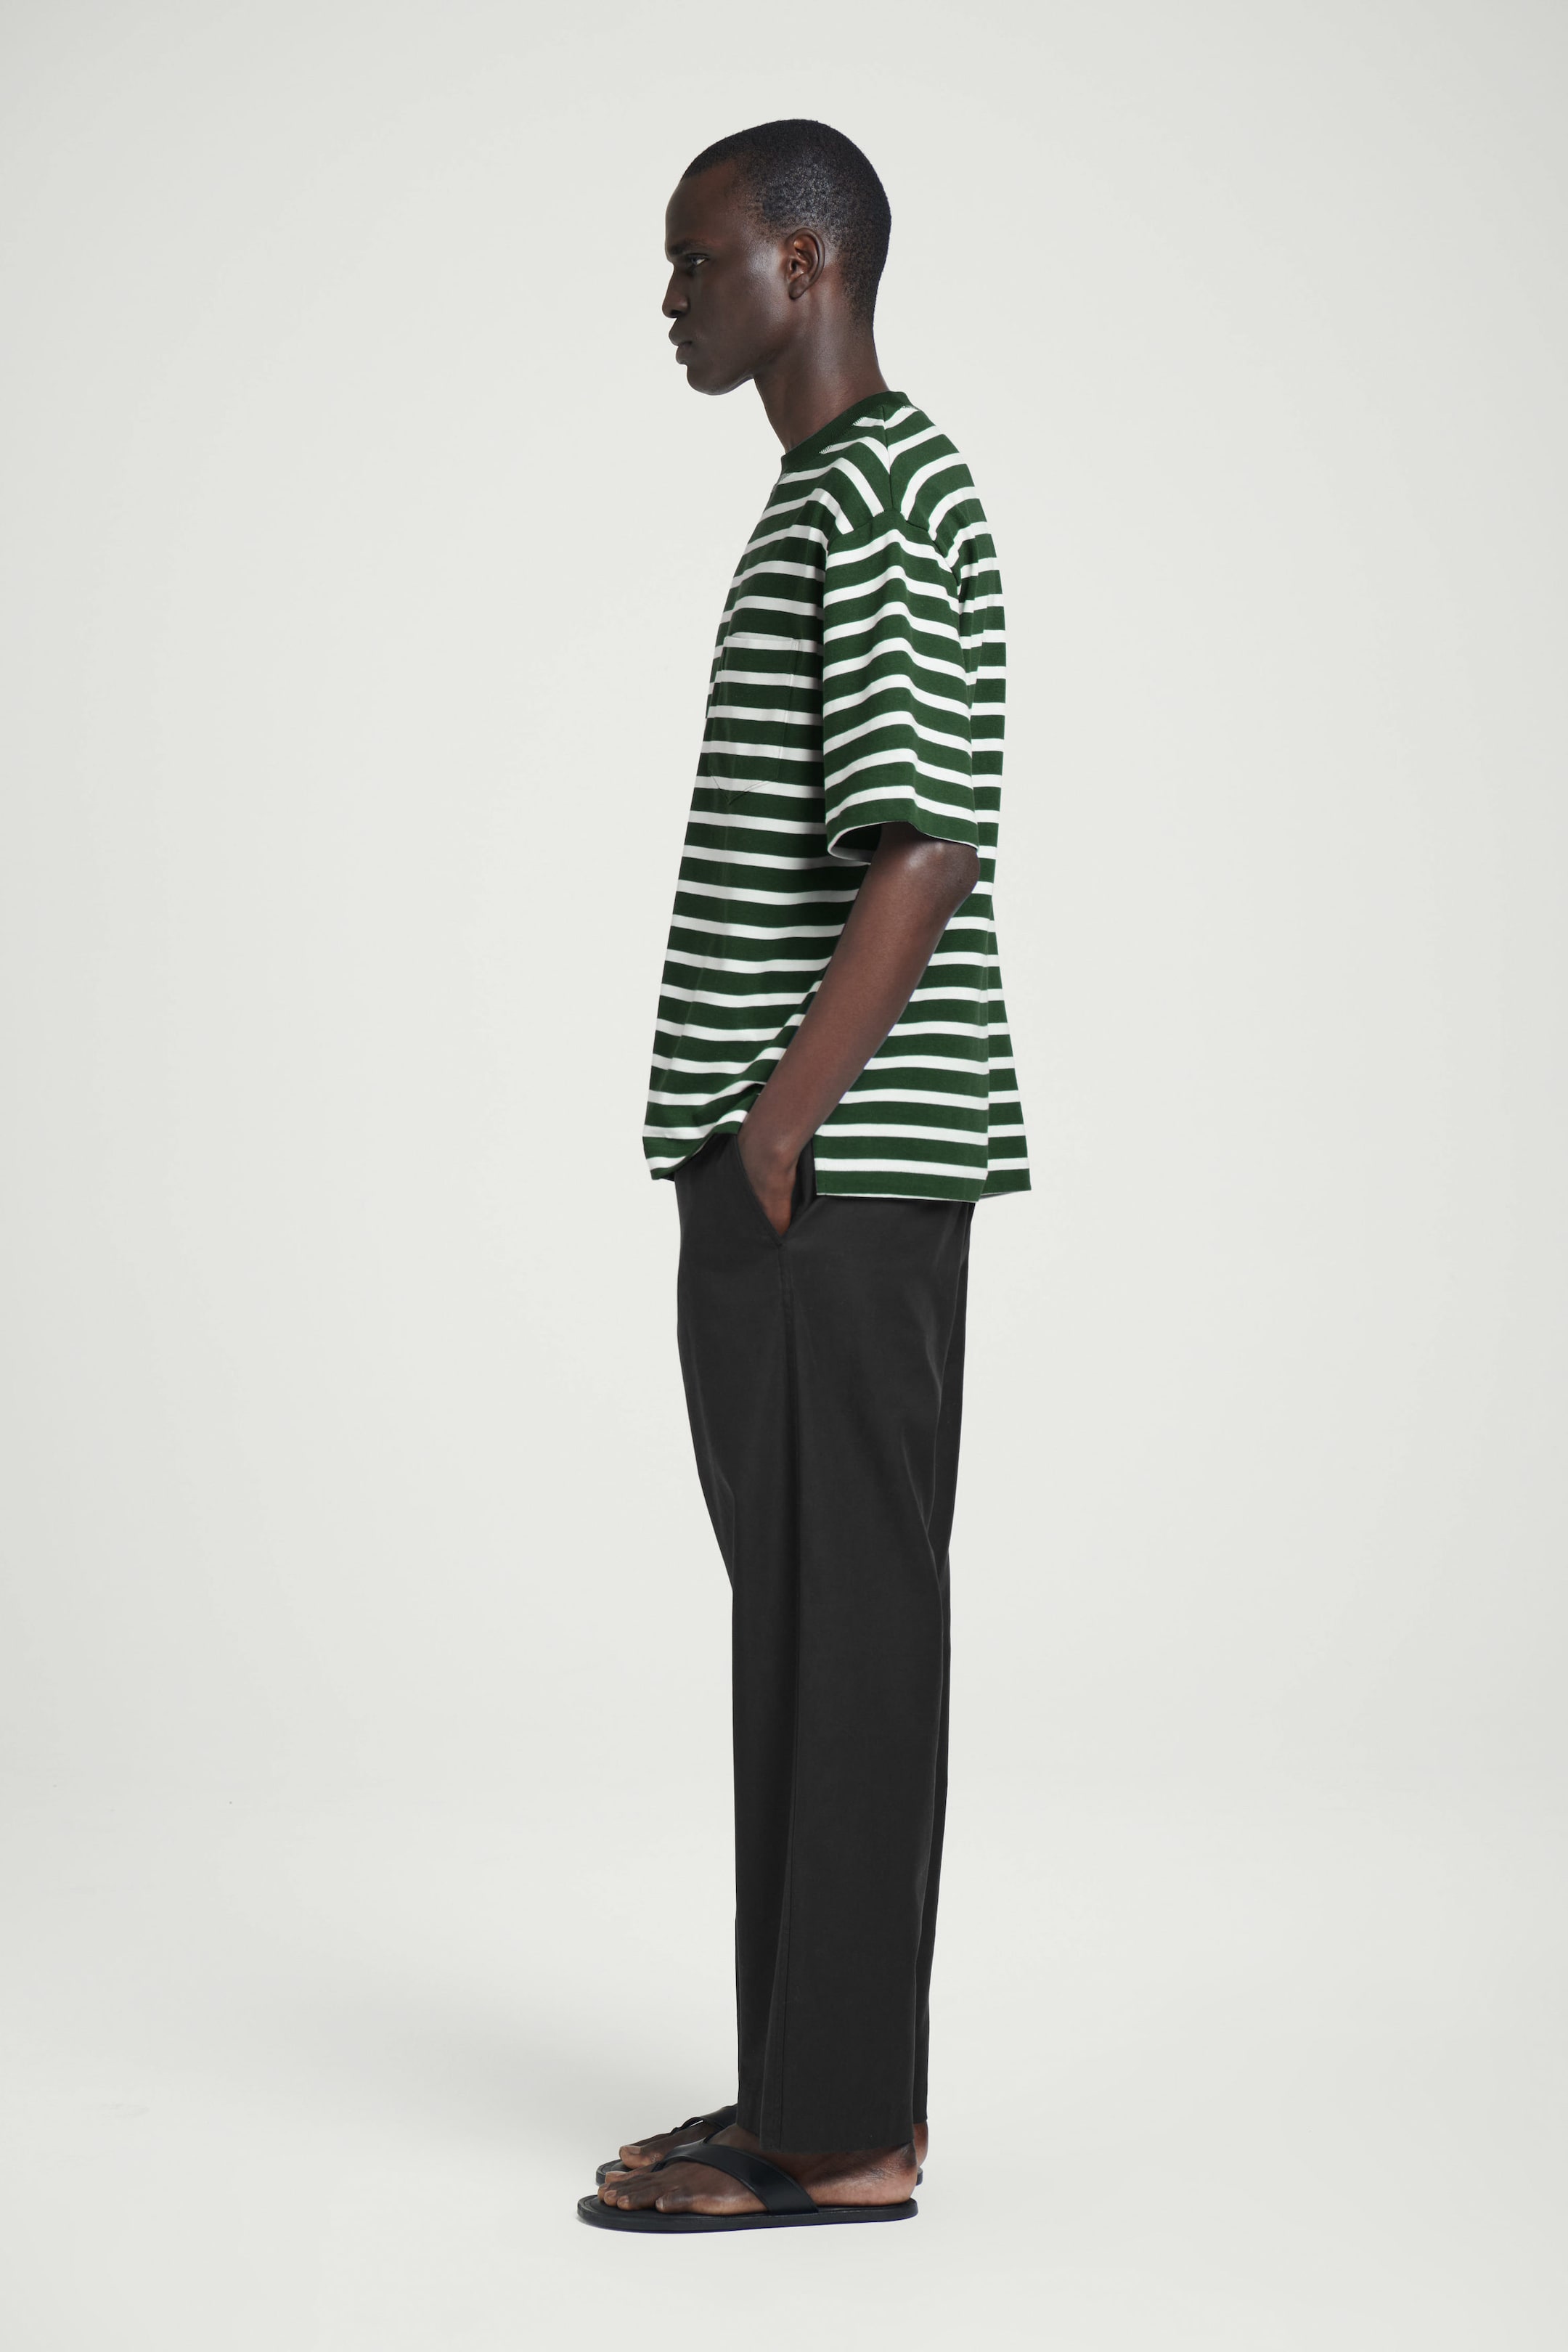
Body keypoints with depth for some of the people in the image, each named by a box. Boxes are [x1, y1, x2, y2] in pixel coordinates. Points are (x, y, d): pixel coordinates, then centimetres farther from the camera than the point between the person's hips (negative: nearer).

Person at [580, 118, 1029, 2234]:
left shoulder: (878, 500, -12)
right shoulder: (835, 500, 20)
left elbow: (930, 846, -21)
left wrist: (779, 1123, -20)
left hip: (837, 1175, -10)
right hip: (829, 1177, 10)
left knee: (841, 1624, -5)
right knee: (811, 1620, 12)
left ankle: (838, 2131, 1)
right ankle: (825, 2089, 20)